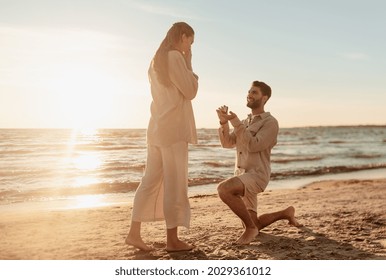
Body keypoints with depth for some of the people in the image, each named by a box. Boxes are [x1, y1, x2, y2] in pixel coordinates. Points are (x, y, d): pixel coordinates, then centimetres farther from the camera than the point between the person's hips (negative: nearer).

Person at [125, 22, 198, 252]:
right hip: (173, 128, -9)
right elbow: (191, 91, -8)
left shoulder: (157, 59, 20)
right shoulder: (174, 57, -9)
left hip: (159, 127, 9)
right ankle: (172, 239, 3)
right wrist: (189, 63, 0)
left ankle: (135, 232, 10)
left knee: (151, 181, 8)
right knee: (175, 183, -4)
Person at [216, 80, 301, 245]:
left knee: (223, 189, -35)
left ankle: (250, 226, -16)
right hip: (242, 177, 8)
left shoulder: (271, 122, -5)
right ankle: (286, 213, 33)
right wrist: (223, 122, -9)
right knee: (252, 227, 10)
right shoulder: (245, 123, 20)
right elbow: (227, 143, 7)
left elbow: (253, 146, -19)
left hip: (256, 176, -8)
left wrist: (235, 122, -22)